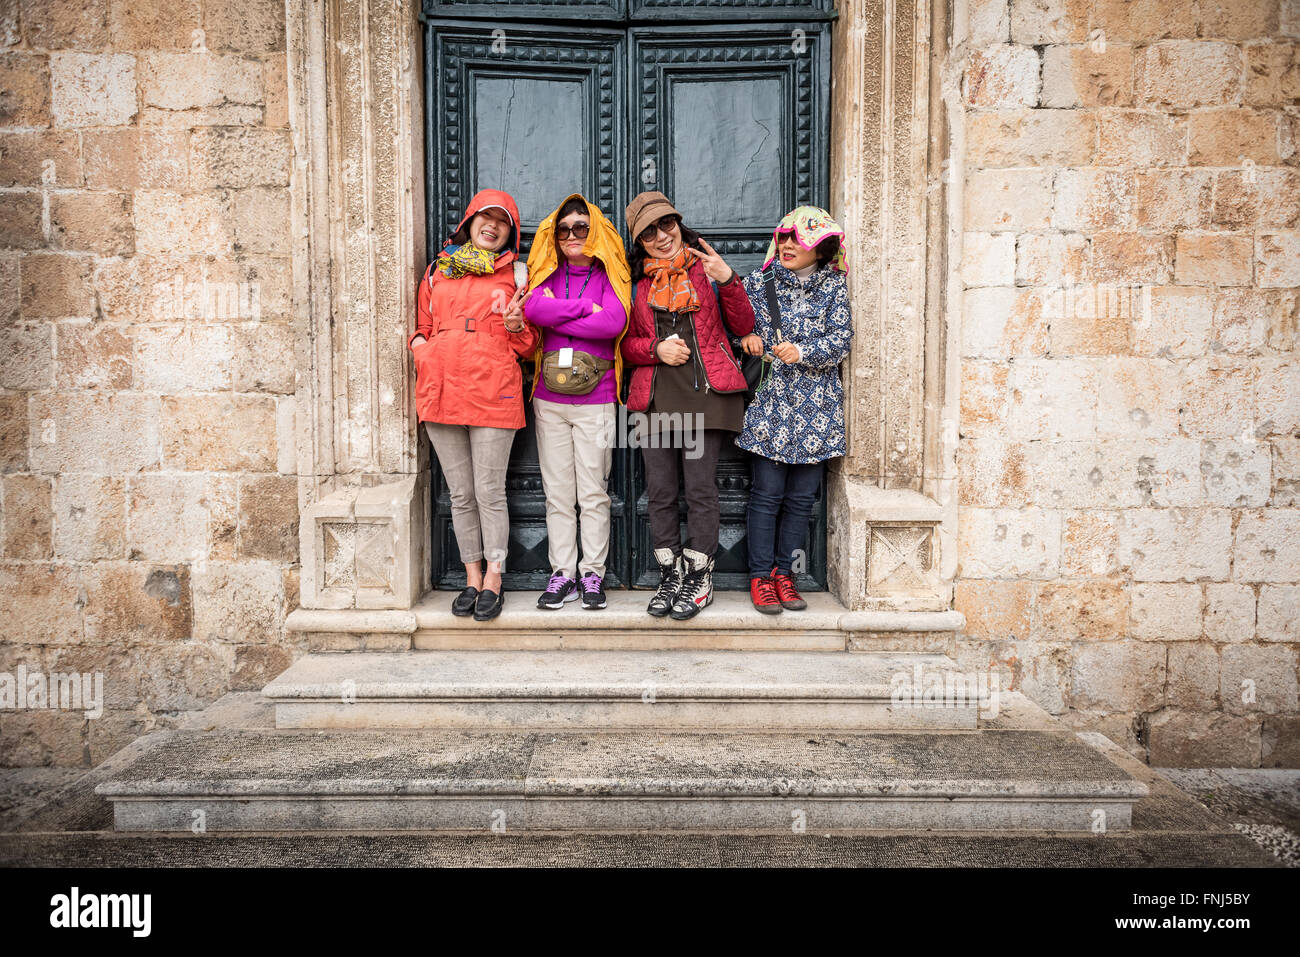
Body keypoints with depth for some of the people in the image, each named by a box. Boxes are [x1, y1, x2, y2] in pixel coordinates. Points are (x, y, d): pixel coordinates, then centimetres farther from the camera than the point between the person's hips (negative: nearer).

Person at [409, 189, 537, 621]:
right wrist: (420, 347, 3)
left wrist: (516, 327, -10)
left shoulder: (516, 273, 10)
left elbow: (528, 345, 11)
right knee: (460, 495, 8)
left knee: (489, 492, -3)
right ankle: (472, 578, 19)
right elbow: (422, 325, 24)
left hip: (493, 394, -3)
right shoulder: (438, 270, 17)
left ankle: (493, 580, 11)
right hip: (440, 392, 3)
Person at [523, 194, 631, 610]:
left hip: (595, 400, -2)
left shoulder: (610, 275, 6)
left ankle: (593, 573, 12)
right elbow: (532, 308, -9)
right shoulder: (548, 273, 13)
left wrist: (558, 318, -8)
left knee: (593, 492, 1)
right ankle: (563, 574, 13)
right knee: (557, 492, 5)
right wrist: (584, 308, -10)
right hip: (549, 399, 3)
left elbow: (614, 322, -14)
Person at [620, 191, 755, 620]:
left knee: (701, 488, -3)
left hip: (705, 391, -2)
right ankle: (670, 575, 17)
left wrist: (727, 280, -8)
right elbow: (625, 344, 13)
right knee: (660, 491, 4)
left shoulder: (705, 268, 9)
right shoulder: (637, 282, 14)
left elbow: (743, 327, 5)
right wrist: (656, 349, -6)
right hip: (655, 396, 2)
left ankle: (699, 577, 11)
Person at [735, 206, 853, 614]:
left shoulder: (834, 287, 6)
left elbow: (841, 339, -2)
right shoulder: (759, 281, 7)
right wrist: (747, 337, -8)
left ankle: (784, 572, 18)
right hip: (770, 402, -1)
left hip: (816, 407, 1)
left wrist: (802, 352, -18)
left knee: (802, 495, 5)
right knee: (767, 492, -3)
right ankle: (760, 576, 8)